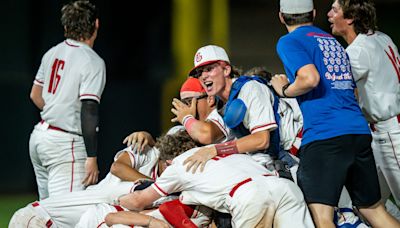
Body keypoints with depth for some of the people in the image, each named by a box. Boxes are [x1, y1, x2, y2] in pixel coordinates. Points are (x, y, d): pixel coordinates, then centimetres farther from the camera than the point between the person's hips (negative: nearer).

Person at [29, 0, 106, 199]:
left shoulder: (52, 53, 11)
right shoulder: (92, 62, -12)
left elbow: (35, 95, 21)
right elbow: (89, 110, -19)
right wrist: (91, 157, -19)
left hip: (40, 134, 8)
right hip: (65, 144, -8)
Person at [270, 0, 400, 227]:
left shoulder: (289, 42, 2)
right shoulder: (333, 41, 25)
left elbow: (310, 79, -16)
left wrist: (285, 90, 4)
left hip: (323, 135, -8)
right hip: (360, 131, 8)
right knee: (374, 210, 16)